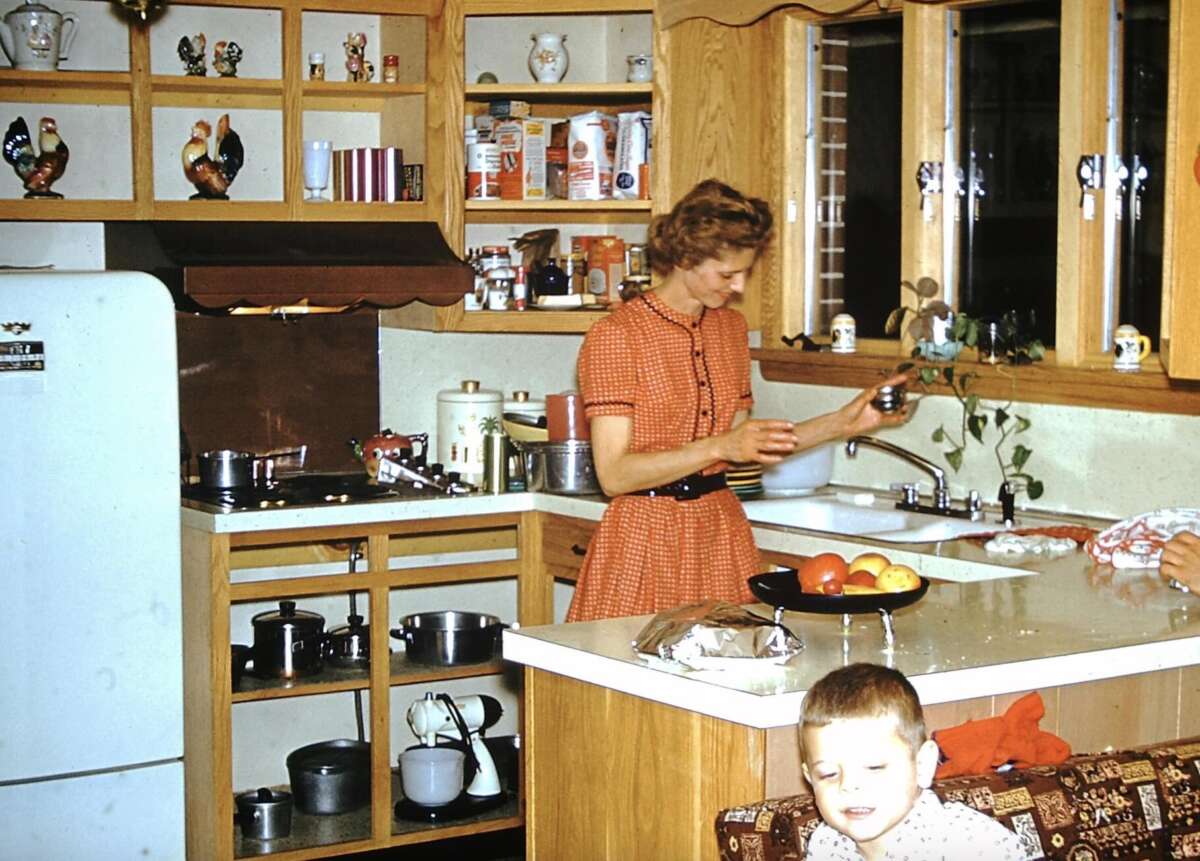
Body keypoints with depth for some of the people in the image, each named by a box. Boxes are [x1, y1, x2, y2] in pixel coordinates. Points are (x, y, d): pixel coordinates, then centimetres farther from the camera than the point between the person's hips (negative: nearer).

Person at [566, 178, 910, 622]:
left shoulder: (731, 327, 11)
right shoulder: (615, 336, -11)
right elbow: (614, 474, -17)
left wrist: (843, 421, 7)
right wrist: (720, 447, -25)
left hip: (722, 532, 6)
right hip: (647, 536, -6)